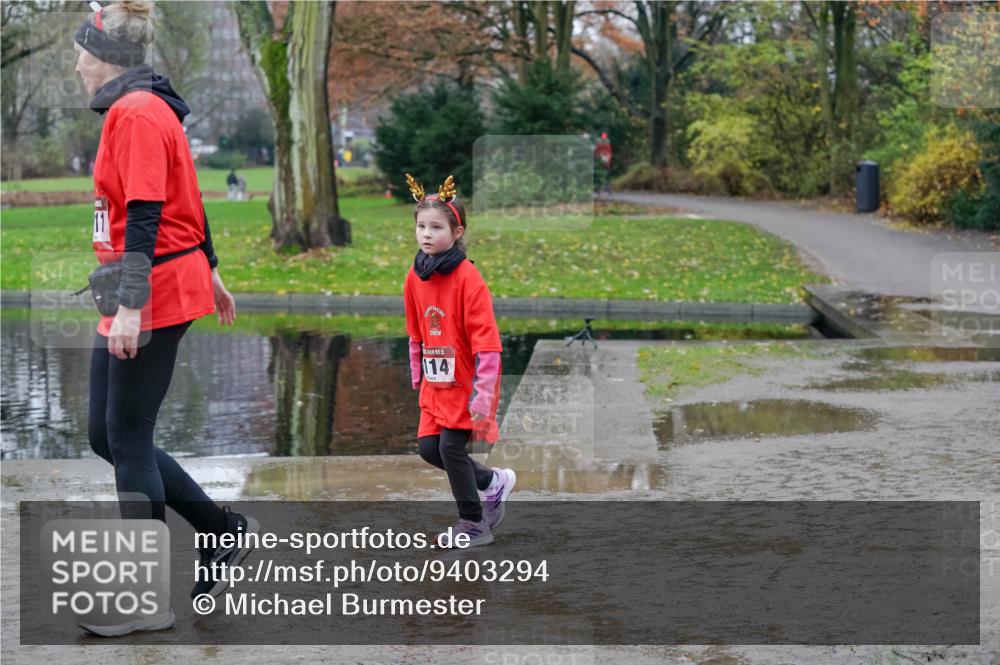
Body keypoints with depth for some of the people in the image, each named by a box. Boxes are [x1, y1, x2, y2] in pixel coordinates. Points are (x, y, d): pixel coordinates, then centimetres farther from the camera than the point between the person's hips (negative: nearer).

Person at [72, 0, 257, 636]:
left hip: (154, 294, -10)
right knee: (108, 435, 12)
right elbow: (186, 200, 23)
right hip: (134, 297, 10)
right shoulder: (150, 109, 16)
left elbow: (145, 216, -22)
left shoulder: (134, 114, -15)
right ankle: (224, 530, 20)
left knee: (128, 440, -5)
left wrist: (131, 305, -25)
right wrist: (209, 272, 30)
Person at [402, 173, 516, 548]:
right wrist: (417, 378, 17)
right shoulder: (415, 277, 3)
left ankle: (474, 525, 11)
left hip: (467, 382, -7)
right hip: (436, 384, 7)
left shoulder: (468, 277, -18)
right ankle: (493, 482, 27)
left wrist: (483, 393, -21)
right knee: (429, 447, 3)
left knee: (452, 447, -7)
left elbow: (486, 339, -19)